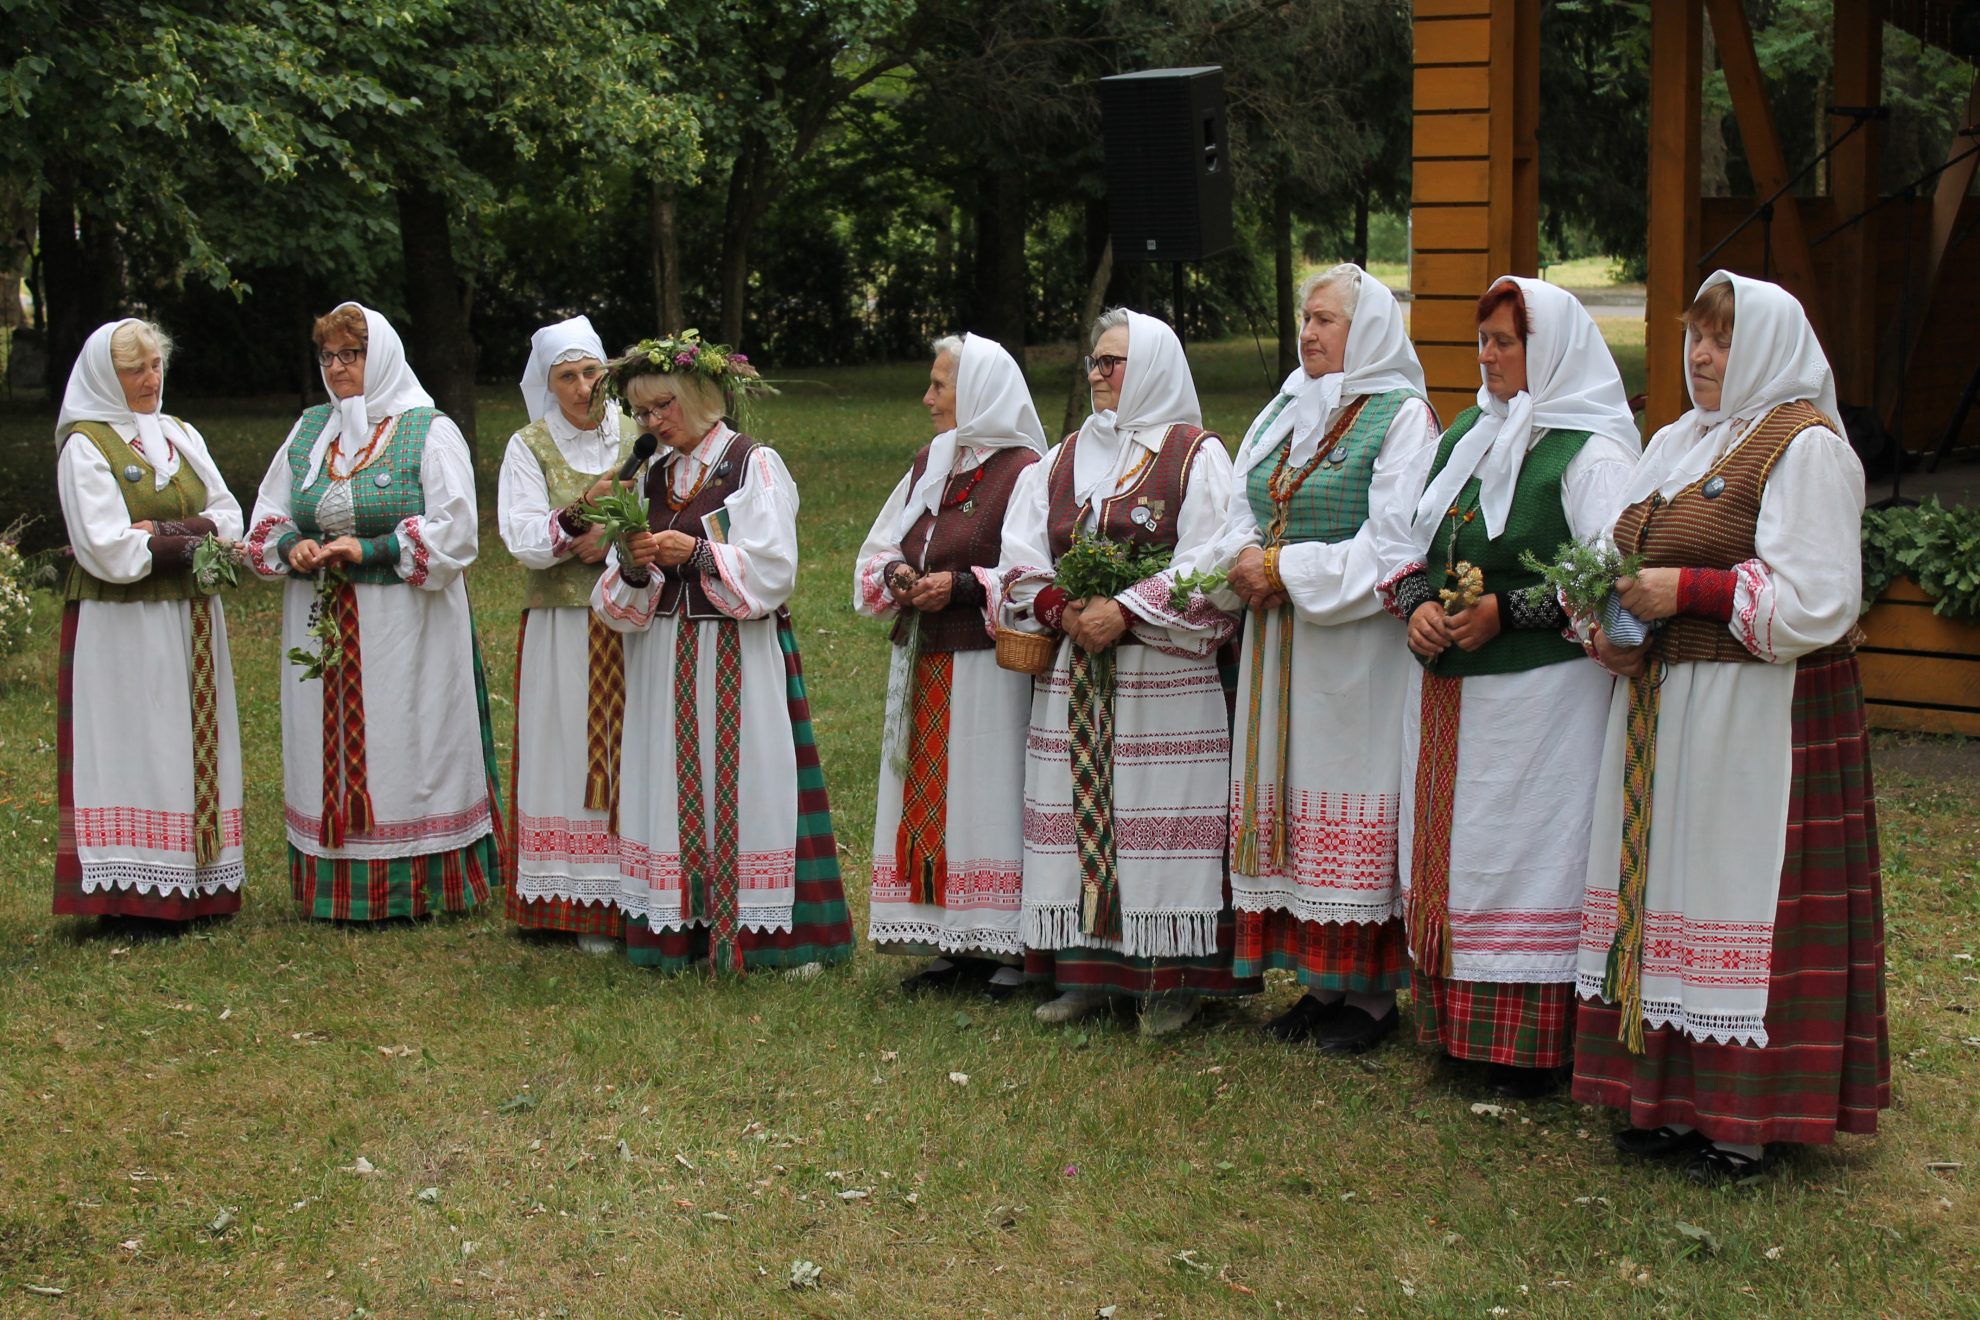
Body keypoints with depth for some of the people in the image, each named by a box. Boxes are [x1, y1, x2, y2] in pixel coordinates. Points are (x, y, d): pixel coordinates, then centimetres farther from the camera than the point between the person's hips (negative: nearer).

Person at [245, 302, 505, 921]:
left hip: (406, 625, -5)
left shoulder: (429, 430, -2)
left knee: (407, 747, -3)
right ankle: (337, 884, 11)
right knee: (330, 752, 5)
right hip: (321, 625, 5)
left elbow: (453, 534, -9)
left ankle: (420, 885, 4)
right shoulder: (309, 429, 15)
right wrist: (291, 548, -5)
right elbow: (267, 518, 18)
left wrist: (369, 551, -17)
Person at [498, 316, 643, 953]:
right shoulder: (529, 447, 3)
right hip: (562, 630, -1)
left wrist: (617, 536, -14)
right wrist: (577, 516, -24)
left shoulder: (637, 436, 6)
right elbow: (521, 538, -9)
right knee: (574, 755, -1)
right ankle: (590, 905, 3)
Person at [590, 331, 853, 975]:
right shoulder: (651, 476, 14)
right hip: (665, 661, 5)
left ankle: (761, 933, -1)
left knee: (746, 783, -6)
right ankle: (683, 928, 9)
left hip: (741, 657, -5)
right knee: (672, 785, 3)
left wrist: (696, 552, -20)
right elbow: (621, 603, 12)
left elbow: (773, 571, -11)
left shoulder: (756, 465, -2)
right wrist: (634, 565, -10)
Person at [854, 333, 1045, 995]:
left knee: (988, 798, -6)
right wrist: (897, 578, -3)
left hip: (989, 671, -8)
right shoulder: (928, 464, 15)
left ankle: (1008, 949, 0)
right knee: (930, 799, 8)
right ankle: (950, 943, 15)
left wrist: (964, 586, -21)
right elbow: (880, 551, 18)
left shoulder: (1023, 470, -9)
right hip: (922, 667, 8)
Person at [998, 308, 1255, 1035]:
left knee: (1161, 809, -5)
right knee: (1078, 811, 5)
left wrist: (1126, 611, -17)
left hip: (1165, 674, -5)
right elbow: (1022, 559, 10)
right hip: (1074, 675, 5)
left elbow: (1209, 568, -10)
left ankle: (1176, 976, 2)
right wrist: (1063, 611, -8)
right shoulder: (1062, 461, 15)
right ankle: (1089, 967, 12)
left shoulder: (1197, 456, -1)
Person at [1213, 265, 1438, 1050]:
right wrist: (1247, 559, -6)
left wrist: (1285, 569, -16)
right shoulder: (1282, 414, 17)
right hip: (1278, 643, 7)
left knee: (1348, 800, -5)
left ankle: (1370, 992, 4)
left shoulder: (1402, 418, -6)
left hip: (1357, 647, -7)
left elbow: (1390, 546, -15)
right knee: (1289, 801, 6)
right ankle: (1320, 979, 15)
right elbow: (1241, 511, 16)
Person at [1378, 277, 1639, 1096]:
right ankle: (1458, 1024, 19)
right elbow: (1411, 541, 17)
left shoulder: (1589, 452, -8)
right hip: (1446, 688, 8)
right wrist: (1417, 604, -3)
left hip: (1541, 695, -7)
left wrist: (1506, 612, -21)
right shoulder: (1466, 435, 15)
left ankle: (1533, 1048, 3)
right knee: (1449, 854, 9)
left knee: (1528, 856, -4)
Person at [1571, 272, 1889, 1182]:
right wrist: (1605, 625, -1)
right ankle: (1670, 1095, 18)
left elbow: (1816, 601, -16)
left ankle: (1747, 1118, 5)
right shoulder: (1676, 443, 17)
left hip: (1758, 718, -8)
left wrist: (1690, 589, -19)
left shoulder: (1804, 447, -8)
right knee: (1661, 884, 9)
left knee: (1739, 891, -5)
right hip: (1658, 704, 8)